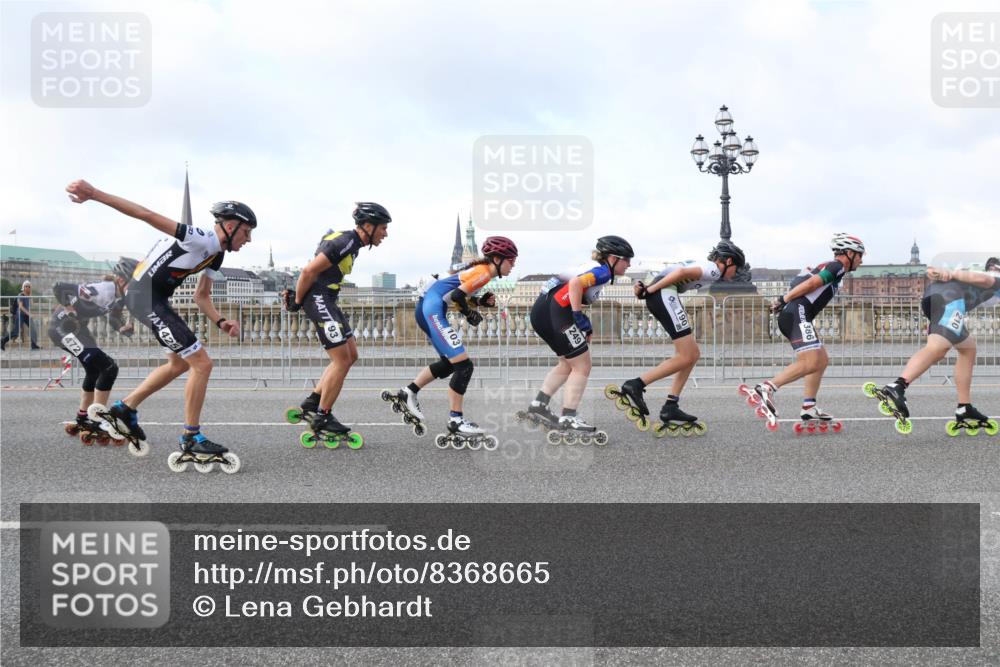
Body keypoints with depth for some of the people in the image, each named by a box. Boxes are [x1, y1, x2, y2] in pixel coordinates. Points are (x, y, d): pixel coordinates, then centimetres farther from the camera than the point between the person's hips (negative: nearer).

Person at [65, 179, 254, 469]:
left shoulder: (215, 254, 11)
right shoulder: (202, 239, -19)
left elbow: (201, 296, 19)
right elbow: (147, 215, -24)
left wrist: (221, 322, 0)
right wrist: (94, 193, -29)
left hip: (155, 298, 11)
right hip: (146, 296, -11)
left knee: (180, 363, 25)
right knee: (201, 363, -11)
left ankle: (125, 409, 33)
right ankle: (192, 440, -4)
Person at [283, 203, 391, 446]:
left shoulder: (352, 242, 14)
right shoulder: (344, 242, -18)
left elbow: (326, 272, 21)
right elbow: (309, 271, -21)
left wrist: (297, 296, 16)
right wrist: (297, 300, -9)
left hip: (327, 301, 10)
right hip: (318, 300, -10)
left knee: (350, 356, 11)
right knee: (342, 360, -8)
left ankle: (311, 405, 16)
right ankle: (322, 419, 2)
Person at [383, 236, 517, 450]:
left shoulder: (479, 270, 17)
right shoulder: (483, 272, -12)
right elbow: (456, 296, -20)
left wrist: (481, 301, 1)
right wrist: (471, 315, -5)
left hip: (427, 310, 11)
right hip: (433, 310, -11)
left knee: (449, 363, 22)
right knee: (463, 365, -11)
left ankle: (407, 394, 27)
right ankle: (455, 421, -4)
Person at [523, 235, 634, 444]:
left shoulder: (593, 267, 23)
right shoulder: (603, 271, -5)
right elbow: (576, 283, -23)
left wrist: (585, 325, 18)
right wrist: (579, 316, -19)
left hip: (541, 310, 10)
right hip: (554, 311, -10)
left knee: (569, 364, 23)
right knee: (582, 367, -2)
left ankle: (538, 406, 24)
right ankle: (568, 420, -3)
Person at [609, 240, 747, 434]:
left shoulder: (704, 266, 29)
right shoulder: (714, 269, -1)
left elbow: (679, 272, 20)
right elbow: (682, 272, -17)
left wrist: (647, 287, 7)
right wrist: (651, 289, -15)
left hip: (657, 296, 10)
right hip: (664, 294, -10)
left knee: (693, 354, 10)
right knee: (686, 357, -9)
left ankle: (671, 407, 7)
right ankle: (635, 385, -12)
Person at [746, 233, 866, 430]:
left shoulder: (828, 267, 29)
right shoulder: (837, 267, 0)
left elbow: (806, 283, 19)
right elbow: (811, 283, -12)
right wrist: (784, 300, -13)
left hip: (792, 316, 10)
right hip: (797, 314, -10)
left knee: (822, 360, 12)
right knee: (809, 362, -21)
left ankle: (809, 409, 7)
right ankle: (765, 389, -30)